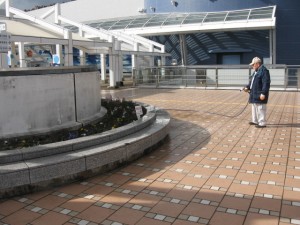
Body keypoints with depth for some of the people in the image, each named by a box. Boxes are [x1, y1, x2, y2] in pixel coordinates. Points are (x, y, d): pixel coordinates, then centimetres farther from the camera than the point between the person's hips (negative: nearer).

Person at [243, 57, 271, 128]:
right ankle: (255, 121, 30)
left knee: (261, 109, -6)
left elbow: (266, 83, -21)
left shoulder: (264, 71, -15)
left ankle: (262, 123, 0)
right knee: (254, 108, 18)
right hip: (254, 94, 11)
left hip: (260, 95, -11)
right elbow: (252, 81, 25)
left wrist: (263, 93, -25)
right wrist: (247, 87, 10)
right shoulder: (256, 71, 17)